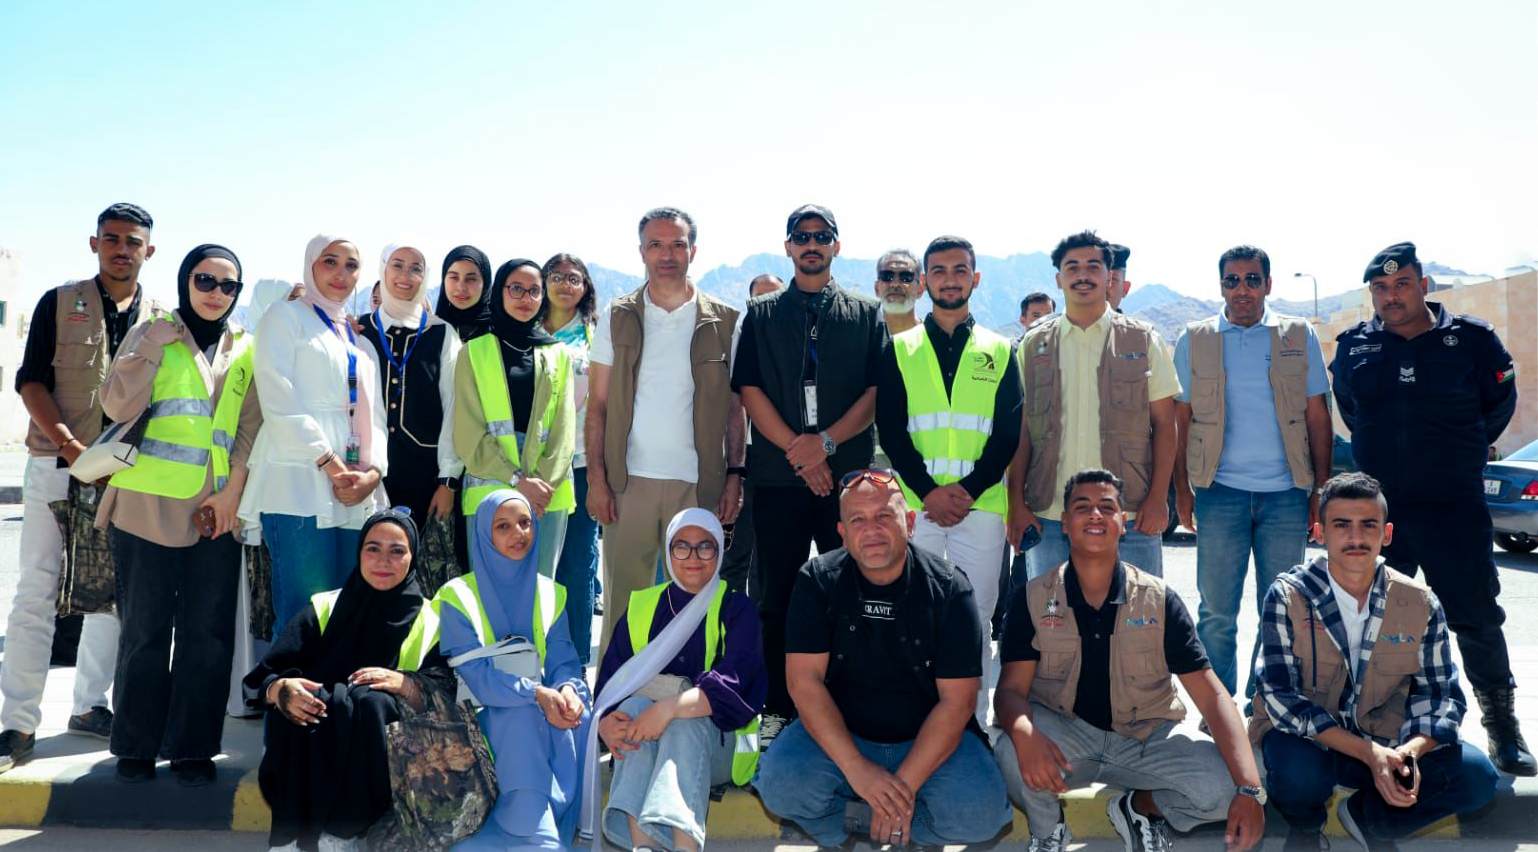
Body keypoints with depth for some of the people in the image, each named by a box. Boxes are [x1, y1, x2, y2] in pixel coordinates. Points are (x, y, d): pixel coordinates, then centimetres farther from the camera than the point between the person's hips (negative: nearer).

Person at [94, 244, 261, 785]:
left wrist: (232, 490, -5)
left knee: (208, 633, 2)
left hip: (217, 511, 2)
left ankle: (192, 747, 12)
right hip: (147, 506, -2)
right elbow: (117, 406, -5)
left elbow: (252, 425, 6)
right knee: (145, 630, 3)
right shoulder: (153, 333, 7)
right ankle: (137, 746, 15)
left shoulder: (246, 350, 12)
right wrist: (155, 345, -11)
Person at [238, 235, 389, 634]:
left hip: (359, 496, 6)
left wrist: (373, 473, -2)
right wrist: (332, 465, -12)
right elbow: (280, 405, -7)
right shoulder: (286, 317, 6)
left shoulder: (360, 341, 24)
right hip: (301, 488, -6)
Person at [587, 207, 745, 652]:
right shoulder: (618, 317, 6)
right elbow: (598, 403, 6)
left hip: (698, 483, 0)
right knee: (622, 600, 4)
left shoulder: (724, 322, 5)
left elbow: (735, 407, 8)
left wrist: (734, 475, -1)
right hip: (628, 481, 0)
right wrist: (597, 479, -2)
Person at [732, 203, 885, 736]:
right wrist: (799, 451, -8)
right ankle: (779, 709, 12)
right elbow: (749, 390, 3)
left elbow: (878, 392, 3)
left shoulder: (866, 315, 12)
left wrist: (826, 441, -11)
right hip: (778, 477, 0)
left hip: (849, 475, 0)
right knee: (779, 599, 3)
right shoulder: (761, 316, 13)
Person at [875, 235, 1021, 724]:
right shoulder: (899, 350, 11)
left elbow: (1009, 433, 4)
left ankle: (973, 718, 11)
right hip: (914, 503, 0)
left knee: (976, 616, 1)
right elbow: (890, 429, 2)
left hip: (981, 504, 0)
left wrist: (969, 489, -10)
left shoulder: (999, 352, 12)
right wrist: (927, 490, -11)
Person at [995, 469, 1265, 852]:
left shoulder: (1159, 599, -5)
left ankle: (1139, 807, 8)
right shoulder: (1033, 599, -6)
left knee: (1223, 785, -25)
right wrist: (1024, 734, -39)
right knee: (1012, 753, -34)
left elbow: (1211, 696, -10)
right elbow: (1012, 688, -13)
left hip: (1147, 739, 1)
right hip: (1067, 737, -1)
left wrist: (1250, 789, -23)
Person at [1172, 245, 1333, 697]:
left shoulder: (1300, 336, 7)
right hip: (1220, 490, -1)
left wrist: (1322, 489, 2)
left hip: (1286, 491, 1)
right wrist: (1182, 488, 1)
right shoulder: (1194, 340, 6)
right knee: (1217, 611, 2)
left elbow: (1317, 416, 8)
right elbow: (1180, 418, 7)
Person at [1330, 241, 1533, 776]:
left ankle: (1502, 727, 15)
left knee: (1476, 617, 0)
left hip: (1454, 506, -2)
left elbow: (1498, 406, 14)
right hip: (1377, 505, 2)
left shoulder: (1471, 340, 0)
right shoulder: (1354, 347, 5)